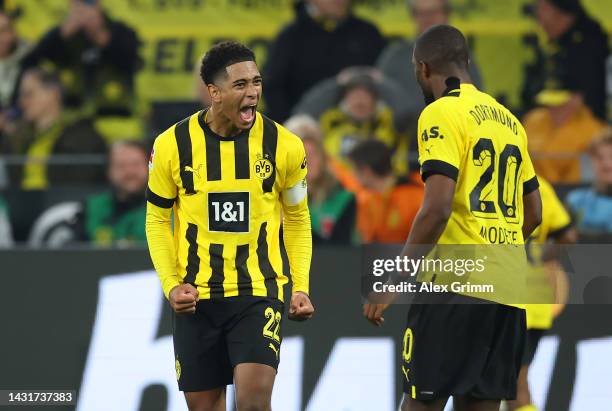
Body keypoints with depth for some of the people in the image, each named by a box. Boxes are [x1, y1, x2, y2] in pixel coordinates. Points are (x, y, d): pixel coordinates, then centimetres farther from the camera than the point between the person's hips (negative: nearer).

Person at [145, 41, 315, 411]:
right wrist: (171, 284, -5)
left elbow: (298, 218, 9)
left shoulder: (283, 145, -4)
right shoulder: (173, 145, -4)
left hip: (259, 294, -1)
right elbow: (157, 219, 7)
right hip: (196, 297, 1)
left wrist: (301, 286, -1)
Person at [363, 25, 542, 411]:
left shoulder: (441, 113, -6)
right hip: (507, 291, 7)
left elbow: (437, 207, -16)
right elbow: (533, 213, 21)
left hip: (455, 284, -7)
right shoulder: (508, 120, 18)